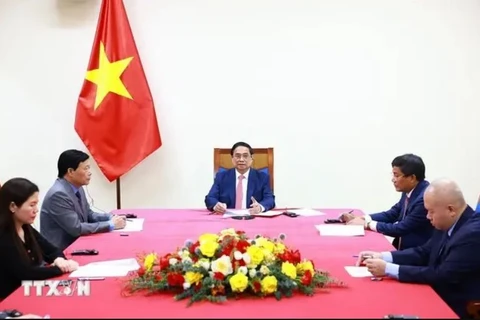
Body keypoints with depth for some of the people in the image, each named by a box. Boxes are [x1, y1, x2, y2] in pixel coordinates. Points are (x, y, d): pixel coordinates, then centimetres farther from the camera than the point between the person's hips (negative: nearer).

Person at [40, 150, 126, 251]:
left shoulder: (77, 188, 5)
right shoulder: (58, 194, -21)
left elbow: (89, 215, 16)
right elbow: (76, 229, -23)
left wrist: (111, 217, -2)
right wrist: (110, 225, -17)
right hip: (60, 252, -8)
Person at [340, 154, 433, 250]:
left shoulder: (425, 199, -24)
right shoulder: (408, 192, 3)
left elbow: (401, 229, -21)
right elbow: (391, 215, 12)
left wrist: (367, 224, -14)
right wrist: (359, 218, 0)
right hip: (402, 248, 7)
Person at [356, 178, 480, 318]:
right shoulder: (447, 224, 1)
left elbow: (442, 276, -27)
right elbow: (424, 253, 9)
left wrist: (388, 269, -25)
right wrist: (382, 256, -4)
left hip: (456, 309, -7)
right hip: (439, 298, 8)